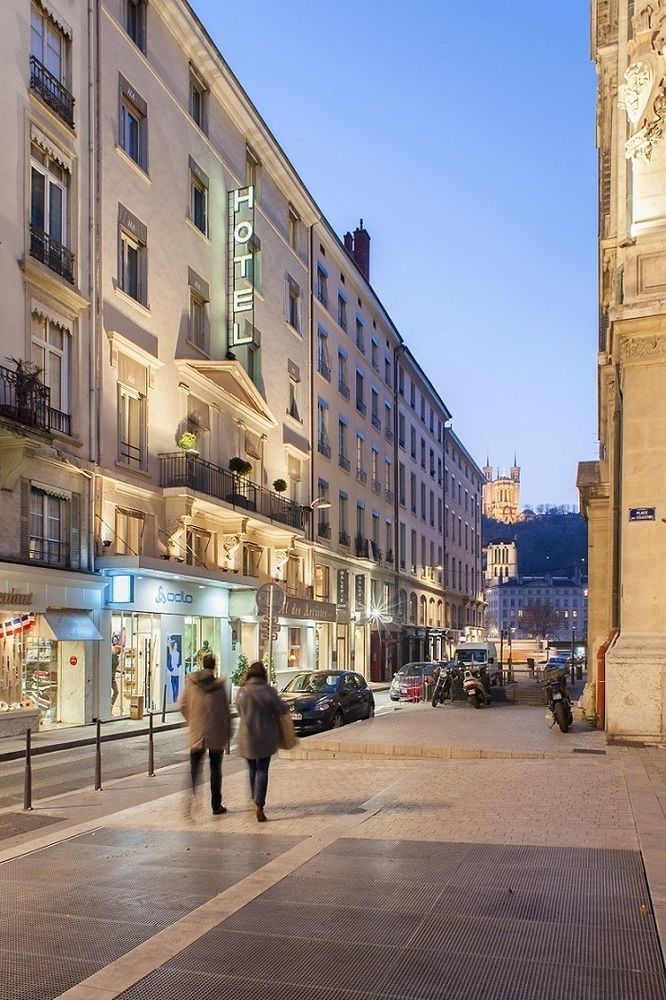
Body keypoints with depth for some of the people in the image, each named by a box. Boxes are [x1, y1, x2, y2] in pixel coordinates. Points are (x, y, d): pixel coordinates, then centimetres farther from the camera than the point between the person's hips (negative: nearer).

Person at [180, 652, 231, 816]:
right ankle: (216, 805, 13)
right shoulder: (219, 685, -10)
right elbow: (226, 711, -6)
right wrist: (228, 732, 5)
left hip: (196, 733, 2)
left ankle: (191, 795, -9)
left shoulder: (190, 682, -3)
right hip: (216, 734, -2)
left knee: (195, 766, 12)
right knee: (215, 769, 8)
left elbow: (183, 706, 3)